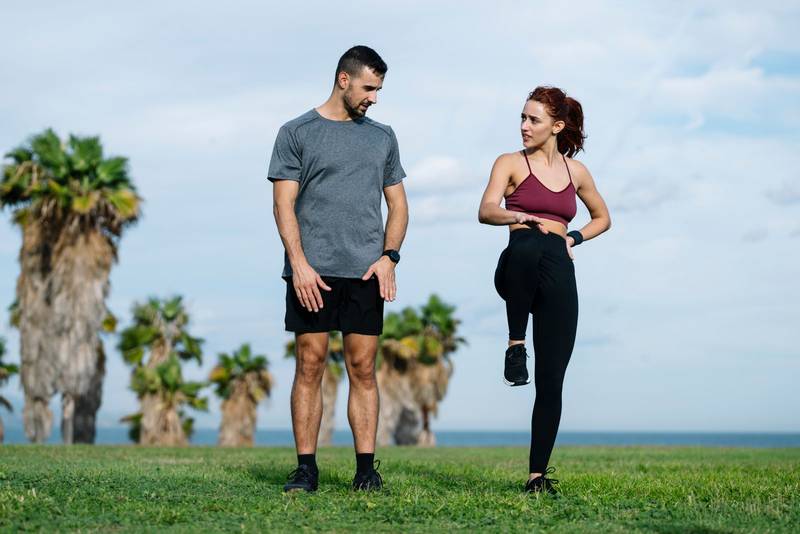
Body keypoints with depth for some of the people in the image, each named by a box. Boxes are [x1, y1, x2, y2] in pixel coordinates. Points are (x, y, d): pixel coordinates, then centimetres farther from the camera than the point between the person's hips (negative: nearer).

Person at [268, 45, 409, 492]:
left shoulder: (383, 137, 16)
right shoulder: (296, 133, 5)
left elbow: (398, 204, 16)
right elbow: (284, 205, 0)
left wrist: (389, 256, 0)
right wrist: (299, 263, -11)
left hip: (366, 272, 3)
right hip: (312, 271, -3)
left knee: (363, 368, 1)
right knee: (310, 365, -2)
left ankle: (366, 468, 4)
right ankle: (306, 468, 3)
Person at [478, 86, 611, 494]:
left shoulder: (576, 170, 18)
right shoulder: (511, 163, 8)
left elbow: (602, 218, 32)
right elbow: (486, 211, -9)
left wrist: (574, 238, 12)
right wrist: (520, 216, -30)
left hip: (559, 275, 3)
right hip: (519, 268, -3)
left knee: (551, 381, -3)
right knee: (527, 246, -42)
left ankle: (538, 474, 6)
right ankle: (515, 345, -26)